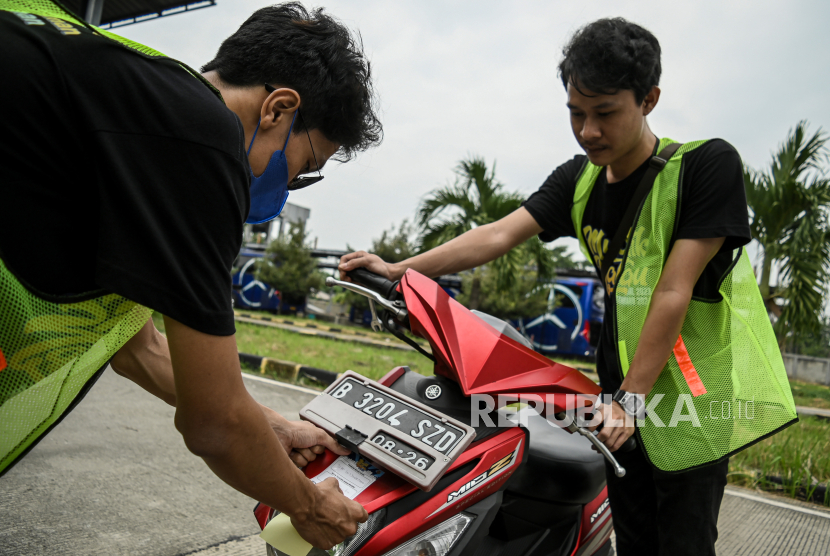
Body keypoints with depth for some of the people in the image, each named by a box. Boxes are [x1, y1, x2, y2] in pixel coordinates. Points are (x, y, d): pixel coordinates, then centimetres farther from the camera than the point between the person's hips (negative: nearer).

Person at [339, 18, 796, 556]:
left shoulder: (708, 164, -14)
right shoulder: (578, 179, 3)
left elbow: (673, 293, -19)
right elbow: (500, 234, -7)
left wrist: (631, 399, -19)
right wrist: (400, 269, -16)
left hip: (695, 389, -5)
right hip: (625, 391, 5)